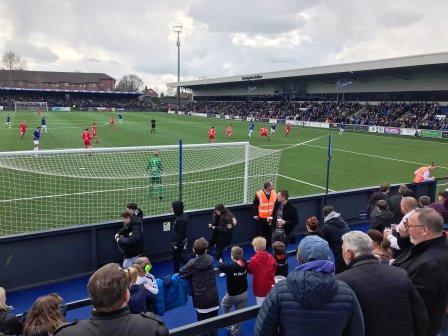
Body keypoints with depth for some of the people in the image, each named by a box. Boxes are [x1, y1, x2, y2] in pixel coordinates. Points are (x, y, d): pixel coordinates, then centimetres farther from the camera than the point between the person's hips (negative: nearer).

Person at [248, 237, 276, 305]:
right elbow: (275, 270, 5)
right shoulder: (271, 258, -7)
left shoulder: (253, 260, -19)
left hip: (259, 288, -3)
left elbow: (250, 271, -2)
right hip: (270, 287, 4)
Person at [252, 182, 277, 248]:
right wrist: (255, 214, -4)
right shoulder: (259, 194, -12)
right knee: (261, 232, 8)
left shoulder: (274, 193, -1)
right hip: (261, 217, -3)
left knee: (269, 232, 11)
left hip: (271, 217, 3)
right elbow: (254, 205, -4)